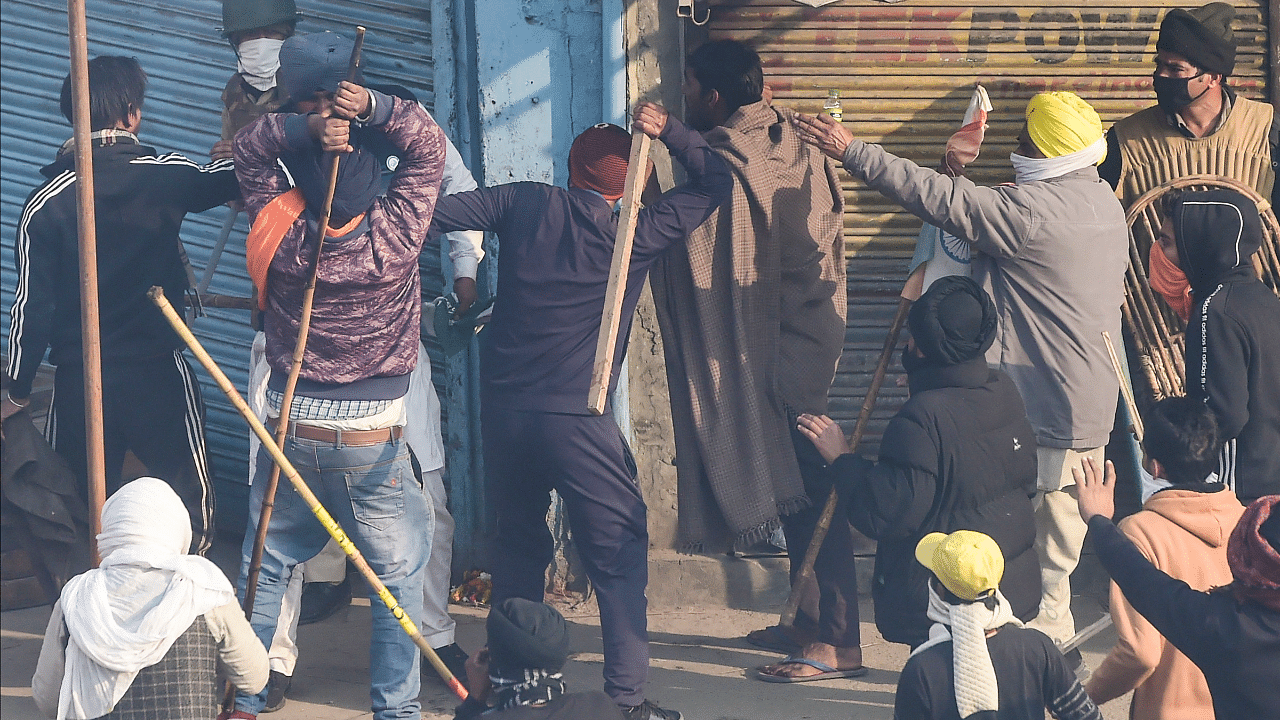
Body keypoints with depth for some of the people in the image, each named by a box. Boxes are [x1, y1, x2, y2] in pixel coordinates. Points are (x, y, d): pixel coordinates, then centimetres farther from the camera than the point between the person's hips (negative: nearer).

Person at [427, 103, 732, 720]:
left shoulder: (525, 204, 3)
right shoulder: (637, 236, -1)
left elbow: (434, 214, 3)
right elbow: (714, 183, 10)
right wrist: (668, 131, 5)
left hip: (502, 410, 4)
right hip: (577, 422, -4)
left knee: (518, 545, 20)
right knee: (618, 553, 3)